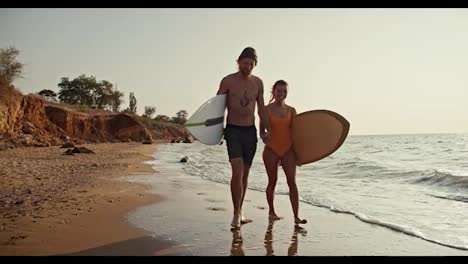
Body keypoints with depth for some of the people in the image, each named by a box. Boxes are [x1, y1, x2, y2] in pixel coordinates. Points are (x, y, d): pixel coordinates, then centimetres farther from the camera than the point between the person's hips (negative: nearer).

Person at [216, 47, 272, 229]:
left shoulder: (258, 83, 10)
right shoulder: (228, 81, -3)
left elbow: (261, 108, 17)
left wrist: (267, 130, 13)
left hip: (250, 132, 4)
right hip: (233, 131, -4)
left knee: (245, 173, 9)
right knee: (237, 171, -17)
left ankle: (239, 212, 20)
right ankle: (236, 214, -9)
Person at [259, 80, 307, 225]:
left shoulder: (291, 110, 7)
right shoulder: (266, 109, 0)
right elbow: (261, 130, 3)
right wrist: (265, 139, -16)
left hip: (288, 150, 2)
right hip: (271, 150, -1)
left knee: (292, 181, -5)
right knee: (272, 181, 9)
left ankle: (296, 216, -5)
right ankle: (271, 211, 28)